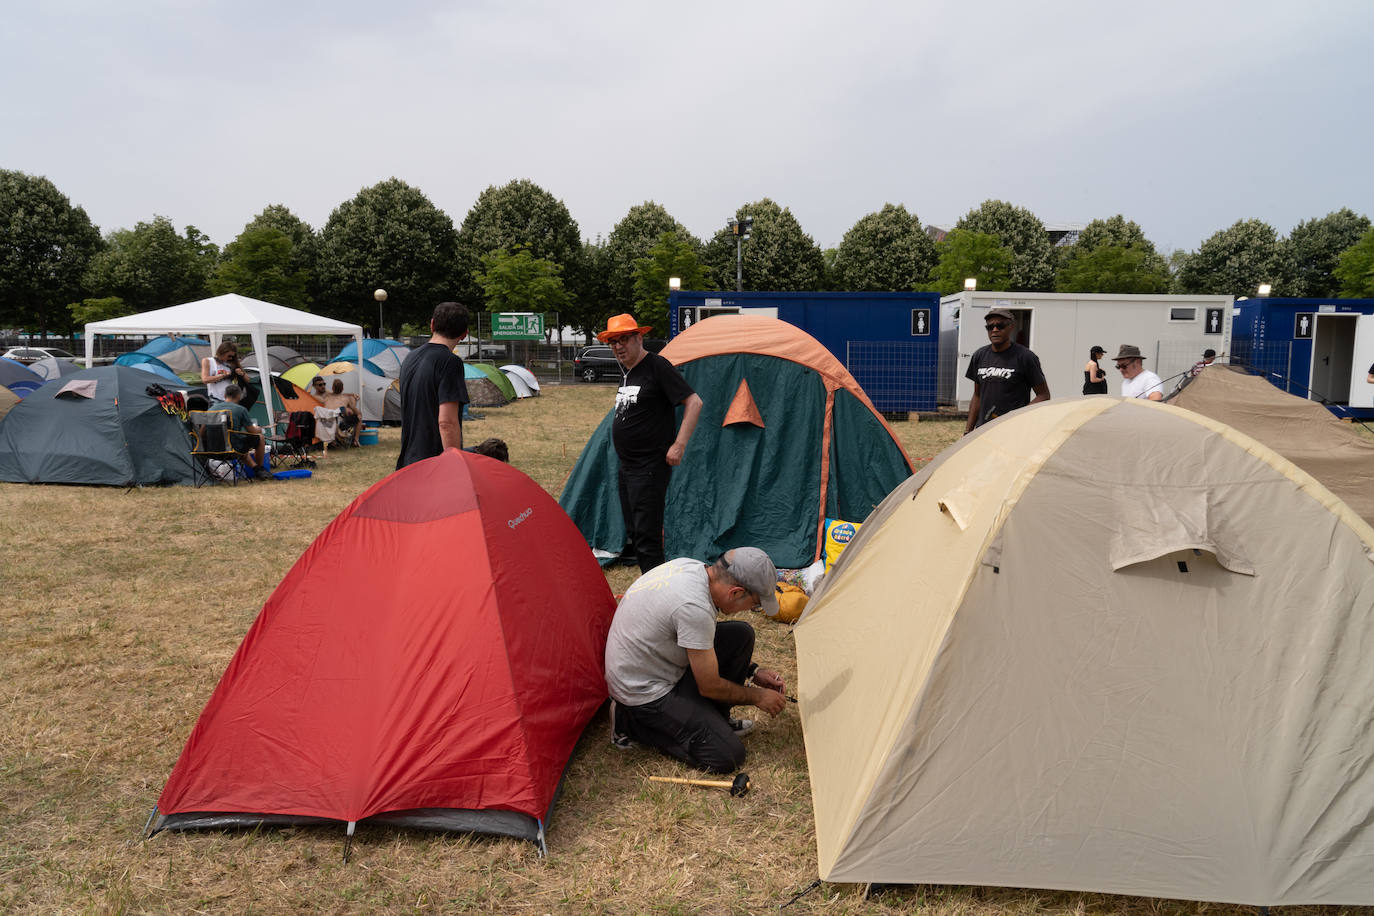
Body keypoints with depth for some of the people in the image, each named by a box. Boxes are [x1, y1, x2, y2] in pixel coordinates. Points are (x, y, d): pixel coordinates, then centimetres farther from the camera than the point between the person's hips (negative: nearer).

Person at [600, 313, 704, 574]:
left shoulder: (657, 367, -12)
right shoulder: (626, 371, 15)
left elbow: (694, 402, -16)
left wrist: (679, 445, -21)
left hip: (650, 467, -10)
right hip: (627, 468, 10)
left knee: (646, 536, -10)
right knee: (635, 534, 14)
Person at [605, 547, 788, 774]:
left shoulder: (693, 567, -6)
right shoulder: (694, 607, -33)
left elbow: (699, 640, 14)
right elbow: (709, 687, -19)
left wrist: (753, 672, 12)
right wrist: (758, 697, -2)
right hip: (644, 692, -9)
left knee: (741, 635, -1)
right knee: (727, 756, -11)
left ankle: (714, 721, 13)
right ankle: (634, 724, 1)